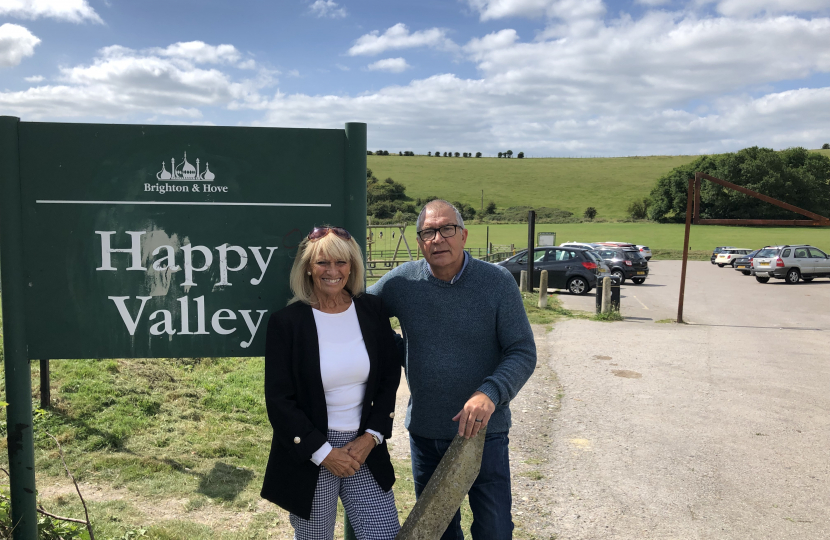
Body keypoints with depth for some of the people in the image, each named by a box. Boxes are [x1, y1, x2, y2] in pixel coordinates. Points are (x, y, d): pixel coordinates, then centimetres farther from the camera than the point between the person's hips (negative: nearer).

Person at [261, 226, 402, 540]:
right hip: (308, 455, -2)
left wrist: (371, 436, -4)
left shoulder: (372, 311, 0)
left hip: (365, 448, 3)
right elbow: (279, 401, -8)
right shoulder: (286, 322, -10)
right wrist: (324, 452, -11)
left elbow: (390, 378, 5)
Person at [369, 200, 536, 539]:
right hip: (424, 432, 3)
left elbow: (523, 352, -12)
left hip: (484, 431, -2)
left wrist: (490, 393, -29)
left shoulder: (498, 282, -12)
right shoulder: (400, 282, -7)